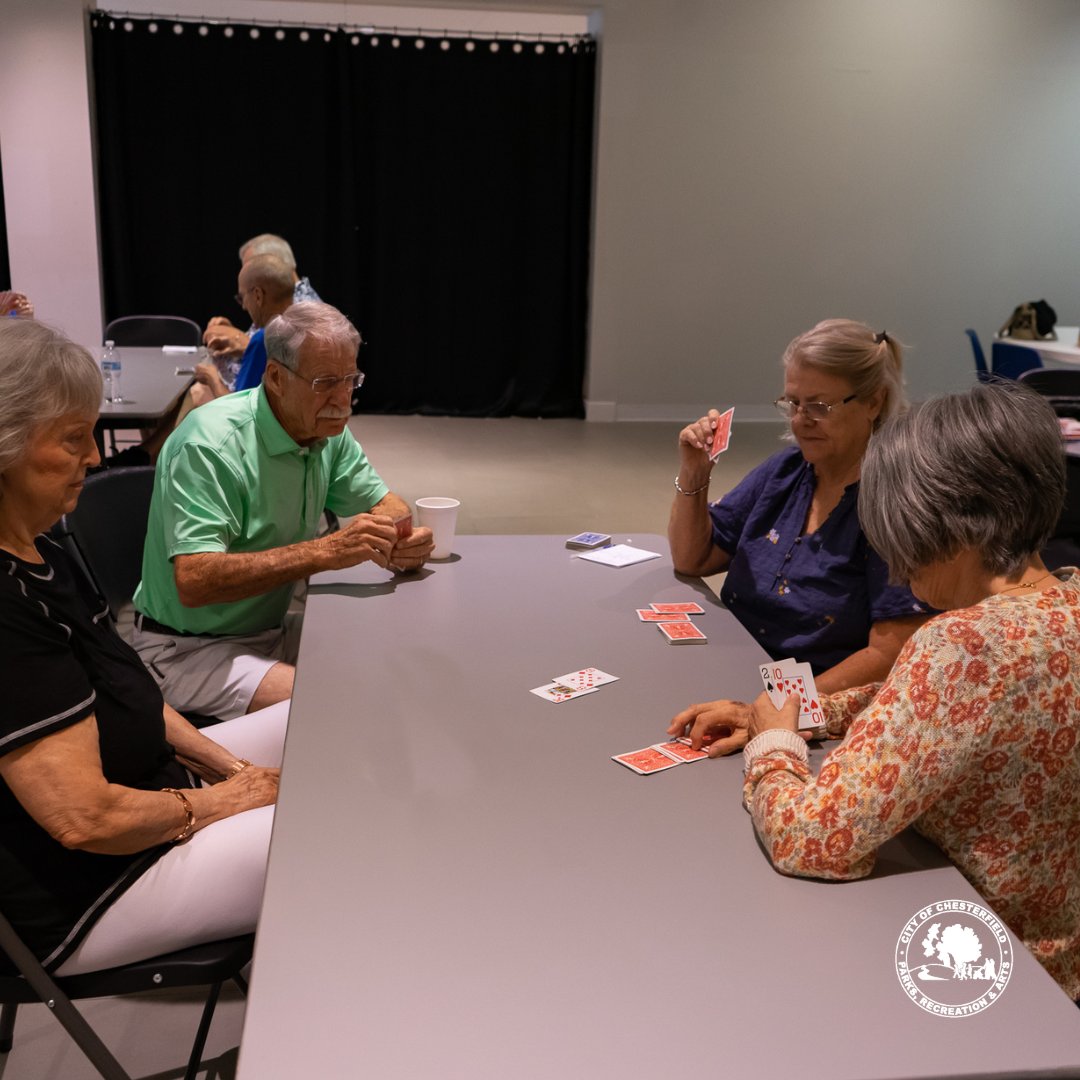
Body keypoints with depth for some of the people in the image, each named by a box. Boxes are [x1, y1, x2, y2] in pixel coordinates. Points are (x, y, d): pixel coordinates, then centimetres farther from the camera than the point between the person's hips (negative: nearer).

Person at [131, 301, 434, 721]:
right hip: (187, 649, -7)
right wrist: (325, 552, -37)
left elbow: (384, 503, 10)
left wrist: (406, 540, -16)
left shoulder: (329, 431, 1)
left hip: (270, 632, 8)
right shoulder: (210, 443, -23)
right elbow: (193, 582, -32)